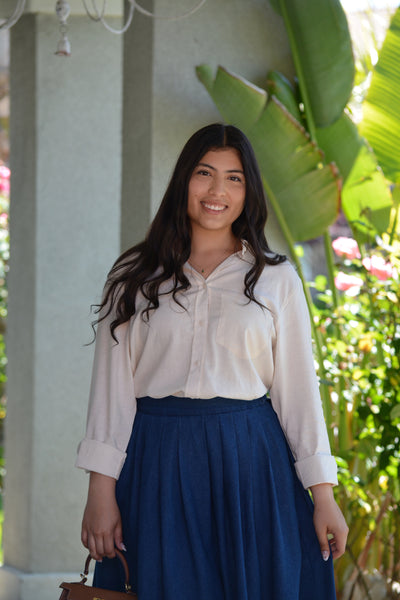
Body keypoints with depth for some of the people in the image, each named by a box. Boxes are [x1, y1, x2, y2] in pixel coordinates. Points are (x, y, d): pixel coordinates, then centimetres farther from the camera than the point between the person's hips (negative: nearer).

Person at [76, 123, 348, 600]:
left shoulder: (276, 278, 8)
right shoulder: (134, 275, 7)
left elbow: (298, 388, 5)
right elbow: (112, 386, 2)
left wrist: (323, 495, -1)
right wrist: (101, 490, -6)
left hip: (249, 463, 0)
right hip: (157, 466, 0)